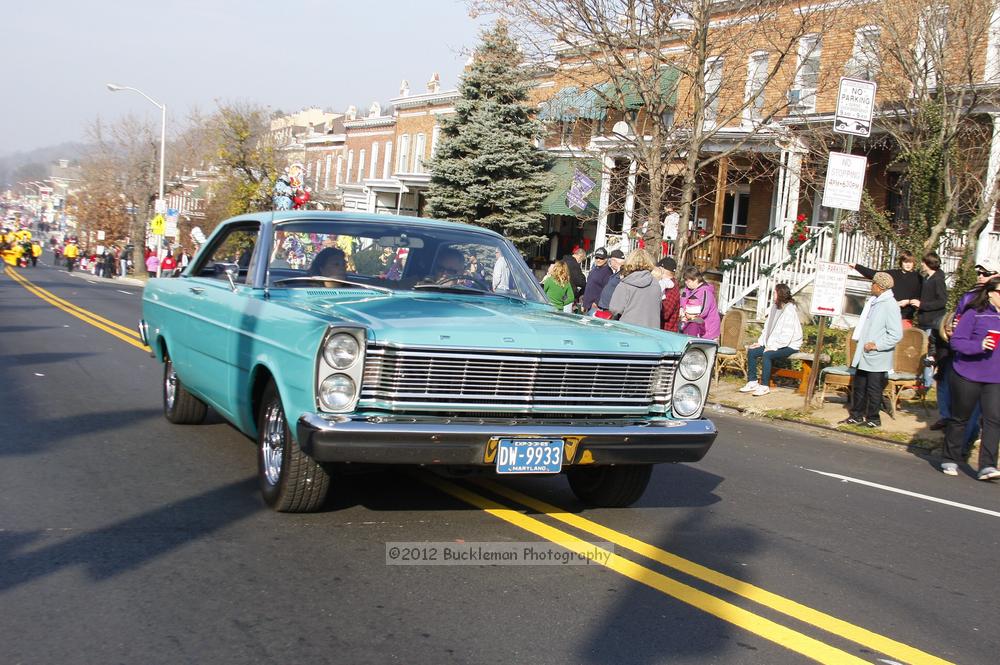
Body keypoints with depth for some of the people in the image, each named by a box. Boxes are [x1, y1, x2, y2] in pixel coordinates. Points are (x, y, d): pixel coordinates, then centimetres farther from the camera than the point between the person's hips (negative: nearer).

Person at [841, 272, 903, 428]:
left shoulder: (890, 305, -15)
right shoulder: (874, 302, 11)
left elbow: (896, 334, -19)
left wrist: (877, 345, -19)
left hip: (877, 357, -9)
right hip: (864, 355, 9)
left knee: (874, 389, 2)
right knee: (858, 386, 15)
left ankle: (873, 418, 14)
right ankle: (857, 415, 26)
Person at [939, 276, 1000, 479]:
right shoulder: (974, 314, -8)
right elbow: (956, 341, -12)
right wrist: (978, 346, -25)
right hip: (967, 376, -4)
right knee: (959, 419, 9)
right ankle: (950, 461, 23)